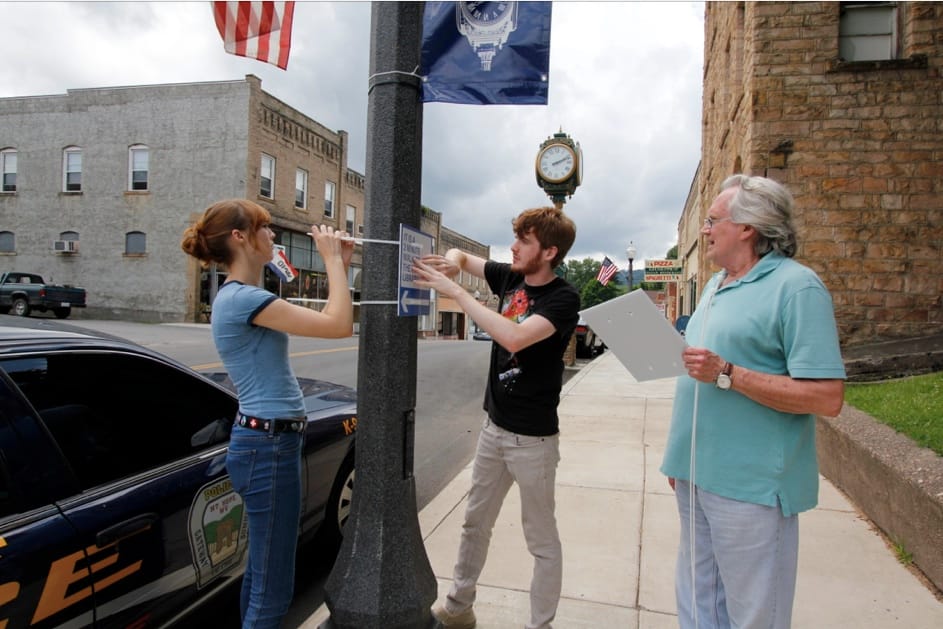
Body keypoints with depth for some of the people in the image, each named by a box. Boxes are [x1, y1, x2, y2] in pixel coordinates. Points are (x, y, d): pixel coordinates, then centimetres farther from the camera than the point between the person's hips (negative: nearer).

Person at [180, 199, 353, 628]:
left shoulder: (240, 297, 13)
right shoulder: (242, 298, -18)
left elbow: (327, 318, 16)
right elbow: (338, 325, -23)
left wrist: (340, 265, 9)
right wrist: (332, 260, -11)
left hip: (269, 440, 11)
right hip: (269, 446, -11)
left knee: (260, 570, 23)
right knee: (273, 588, 1)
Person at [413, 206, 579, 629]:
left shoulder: (563, 298, -17)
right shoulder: (510, 277, 3)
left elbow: (515, 338, -33)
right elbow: (462, 256, 17)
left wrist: (454, 291, -29)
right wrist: (452, 262, -8)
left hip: (533, 436, -7)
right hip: (494, 426, 7)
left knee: (542, 539, 9)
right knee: (475, 524, 20)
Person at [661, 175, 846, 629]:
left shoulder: (797, 286, -13)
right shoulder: (716, 285, 13)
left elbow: (827, 397, -20)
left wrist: (728, 374, -24)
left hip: (751, 484, -8)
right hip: (697, 475, 8)